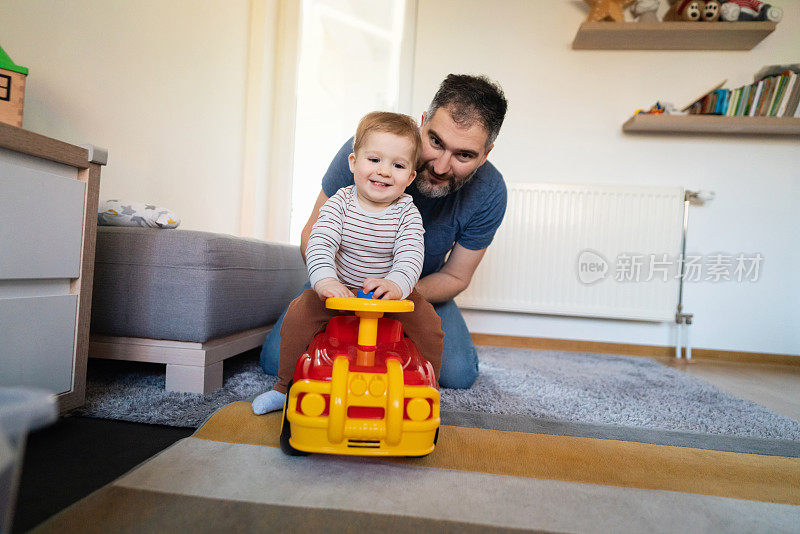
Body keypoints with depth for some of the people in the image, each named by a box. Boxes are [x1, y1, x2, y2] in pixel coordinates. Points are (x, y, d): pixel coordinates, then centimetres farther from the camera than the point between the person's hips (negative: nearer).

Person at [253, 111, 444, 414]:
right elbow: (320, 243, -22)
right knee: (300, 312, -16)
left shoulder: (407, 213, -11)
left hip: (391, 293, 0)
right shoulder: (339, 204, -11)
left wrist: (396, 284, -45)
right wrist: (324, 279, -42)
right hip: (339, 290, 1)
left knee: (427, 321, -18)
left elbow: (411, 255, -23)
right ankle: (286, 385, 8)